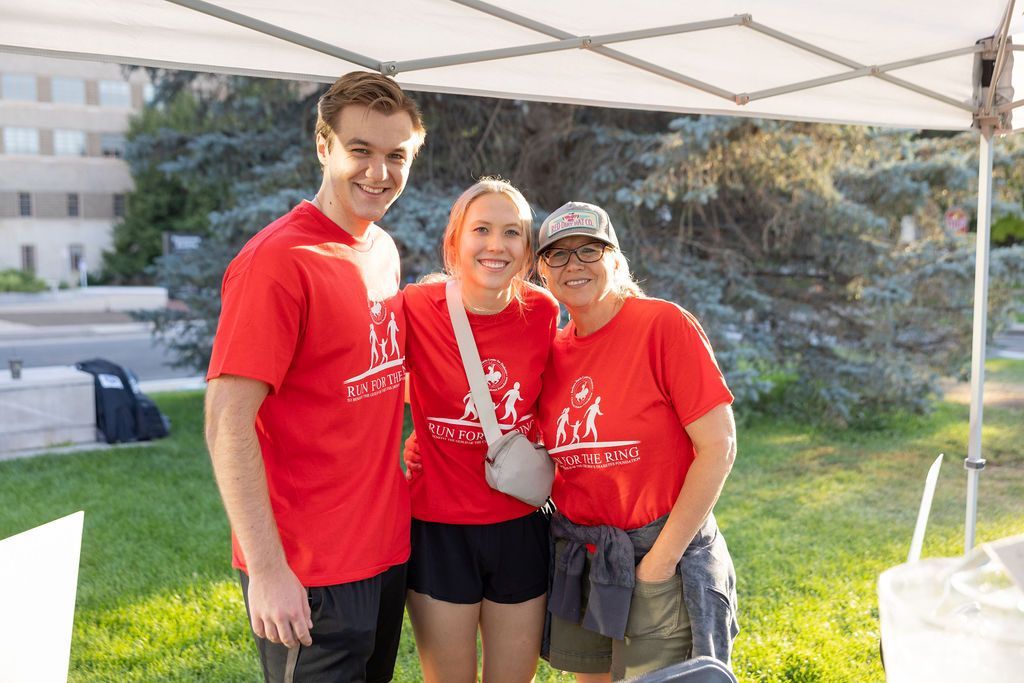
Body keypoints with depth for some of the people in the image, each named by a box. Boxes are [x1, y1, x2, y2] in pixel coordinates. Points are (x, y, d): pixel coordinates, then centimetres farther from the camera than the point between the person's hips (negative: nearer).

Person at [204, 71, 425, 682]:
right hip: (307, 573, -8)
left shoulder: (384, 251, 7)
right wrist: (266, 569, -21)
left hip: (387, 550, 8)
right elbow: (227, 423, -20)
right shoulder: (278, 259, -18)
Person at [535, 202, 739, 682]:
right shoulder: (554, 351, 3)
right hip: (579, 561, 5)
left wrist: (662, 558, -14)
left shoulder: (664, 325, -13)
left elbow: (718, 447, -16)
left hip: (663, 554, -5)